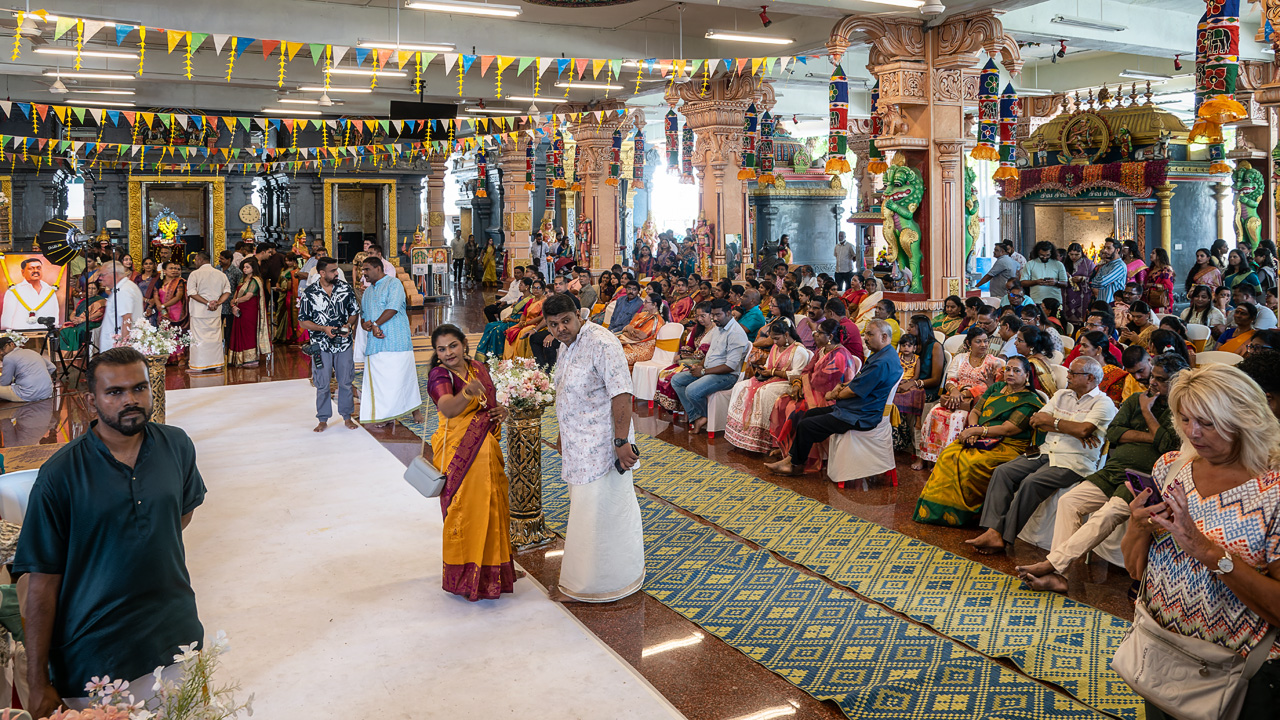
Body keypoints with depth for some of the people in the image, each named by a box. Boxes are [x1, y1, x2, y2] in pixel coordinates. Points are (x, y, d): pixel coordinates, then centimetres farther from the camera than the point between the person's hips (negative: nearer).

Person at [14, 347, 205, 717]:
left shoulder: (177, 446, -2)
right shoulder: (60, 475, -12)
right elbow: (43, 581, -11)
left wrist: (150, 552, 6)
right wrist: (38, 684, -9)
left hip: (177, 642, 3)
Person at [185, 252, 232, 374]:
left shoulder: (195, 274, -7)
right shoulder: (221, 274, 7)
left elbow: (192, 293, -16)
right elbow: (227, 291, 3)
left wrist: (207, 303, -16)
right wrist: (218, 303, -6)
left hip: (199, 312, -4)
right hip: (216, 313, 5)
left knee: (199, 337, -1)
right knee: (216, 336, 10)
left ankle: (198, 366, 1)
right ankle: (217, 364, 14)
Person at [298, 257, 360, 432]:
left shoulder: (346, 288, 0)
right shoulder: (309, 293, -6)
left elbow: (355, 312, 8)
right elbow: (303, 321, -2)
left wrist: (349, 325, -12)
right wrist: (323, 328, -15)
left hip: (344, 343, 2)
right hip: (321, 345, -2)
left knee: (346, 381, 7)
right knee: (322, 383, 3)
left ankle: (347, 416, 21)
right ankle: (323, 419, 16)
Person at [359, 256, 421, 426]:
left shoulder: (394, 284, 0)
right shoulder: (367, 292, 23)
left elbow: (392, 309, -13)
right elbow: (363, 316, 22)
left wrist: (375, 324, -10)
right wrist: (365, 325, -2)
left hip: (396, 341, -6)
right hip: (375, 344, 6)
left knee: (401, 377, -4)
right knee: (378, 379, 0)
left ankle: (415, 408, 8)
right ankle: (384, 415, 3)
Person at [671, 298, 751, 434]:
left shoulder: (736, 333, -18)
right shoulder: (717, 328, 13)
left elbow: (731, 366, -23)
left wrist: (704, 371, -18)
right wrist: (699, 366, 3)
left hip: (727, 375, -10)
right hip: (708, 370, 10)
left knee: (692, 391, -29)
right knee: (676, 380, 2)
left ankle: (705, 416, 1)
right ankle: (696, 417, -5)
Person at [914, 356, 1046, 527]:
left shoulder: (1030, 400, -4)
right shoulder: (996, 387, 18)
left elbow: (1008, 429, -14)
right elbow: (975, 411, 15)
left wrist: (976, 431, -18)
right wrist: (973, 429, -7)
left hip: (1008, 446, -6)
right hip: (982, 440, 6)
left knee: (971, 463, -33)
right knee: (948, 455, -22)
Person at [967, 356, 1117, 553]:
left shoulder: (1103, 403, 0)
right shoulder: (1061, 395, 20)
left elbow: (1084, 429, -17)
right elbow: (1036, 421, 7)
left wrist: (1051, 421, -3)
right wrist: (1072, 430, -6)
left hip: (1073, 462, -7)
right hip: (1045, 452, 7)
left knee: (1031, 482, -30)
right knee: (1002, 472, -15)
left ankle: (1005, 538, -22)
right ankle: (993, 531, -24)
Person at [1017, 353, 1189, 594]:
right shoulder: (1137, 399, 19)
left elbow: (1168, 446, -16)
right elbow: (1113, 432, 8)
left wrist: (1147, 411, -5)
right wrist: (1150, 437, -5)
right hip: (1112, 472, 6)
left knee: (1108, 514, -31)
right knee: (1068, 501, -13)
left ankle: (1051, 563, -30)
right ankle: (1057, 575, -20)